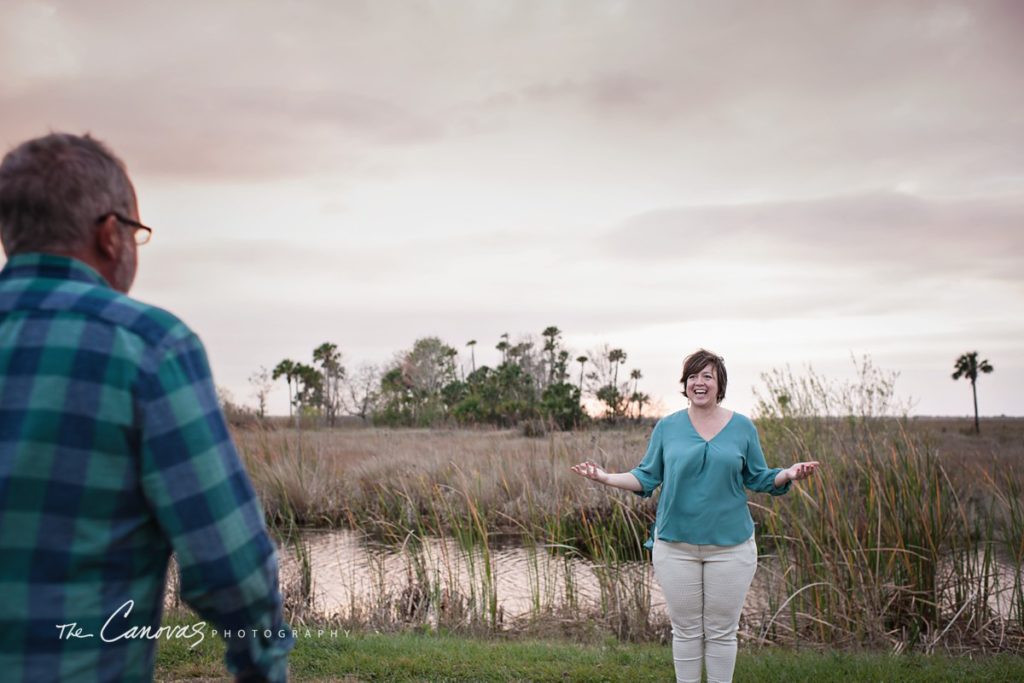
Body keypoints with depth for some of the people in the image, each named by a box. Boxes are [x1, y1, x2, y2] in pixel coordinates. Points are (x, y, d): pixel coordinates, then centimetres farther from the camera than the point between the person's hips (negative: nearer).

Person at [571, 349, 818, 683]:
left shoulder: (742, 427, 2)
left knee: (722, 631, 8)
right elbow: (647, 477, 4)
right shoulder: (667, 426, 2)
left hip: (730, 546, 0)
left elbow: (758, 478, 6)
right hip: (675, 545, 0)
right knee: (686, 631, 9)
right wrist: (605, 477, -10)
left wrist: (788, 474, -13)